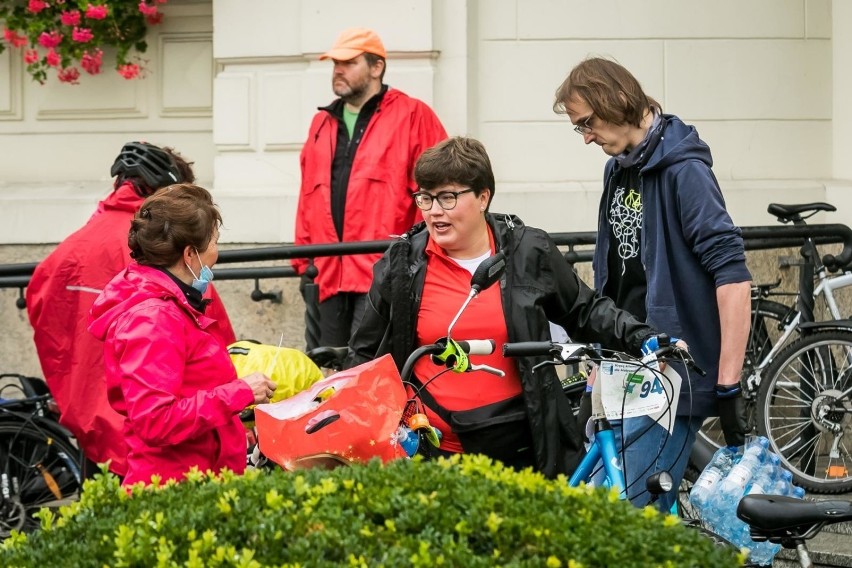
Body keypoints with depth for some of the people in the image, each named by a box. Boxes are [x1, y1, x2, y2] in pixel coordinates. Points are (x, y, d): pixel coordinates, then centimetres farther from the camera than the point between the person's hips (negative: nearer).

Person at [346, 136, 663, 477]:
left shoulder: (529, 253, 4)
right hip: (430, 448, 0)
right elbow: (365, 354, 14)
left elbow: (584, 312, 15)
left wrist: (643, 340, 3)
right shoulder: (401, 265, 4)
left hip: (519, 447, 0)